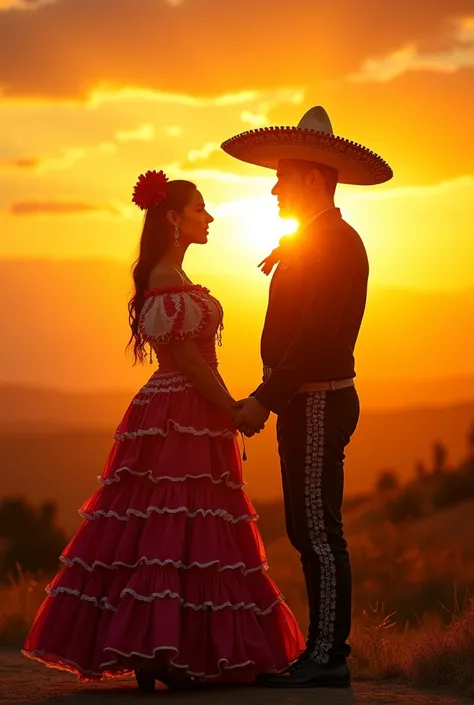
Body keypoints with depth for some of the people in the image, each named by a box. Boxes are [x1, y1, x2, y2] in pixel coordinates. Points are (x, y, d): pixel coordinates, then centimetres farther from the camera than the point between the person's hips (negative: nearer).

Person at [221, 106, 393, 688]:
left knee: (318, 531, -8)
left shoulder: (337, 243, -14)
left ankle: (328, 657, -5)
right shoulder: (308, 243, 18)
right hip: (303, 403, 10)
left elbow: (316, 335, -21)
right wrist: (269, 398, 15)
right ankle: (322, 653, 15)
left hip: (319, 401, -10)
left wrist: (264, 399, -22)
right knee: (306, 531, 11)